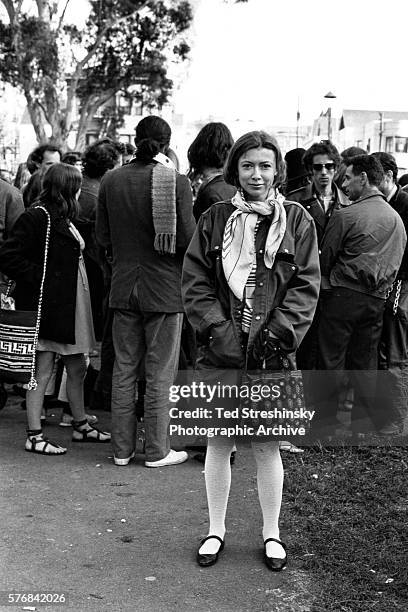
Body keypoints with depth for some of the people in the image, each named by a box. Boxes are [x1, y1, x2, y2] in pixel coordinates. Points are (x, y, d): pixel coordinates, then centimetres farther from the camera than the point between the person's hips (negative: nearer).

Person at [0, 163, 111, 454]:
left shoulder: (63, 218, 18)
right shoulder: (37, 217, -12)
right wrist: (38, 278, -17)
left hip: (70, 304, 9)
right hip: (46, 306, -9)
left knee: (77, 366, 14)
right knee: (43, 369, -3)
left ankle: (81, 425, 26)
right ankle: (34, 436, 5)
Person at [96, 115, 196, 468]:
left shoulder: (111, 181, -1)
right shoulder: (176, 183, -13)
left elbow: (103, 237, 4)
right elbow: (188, 239, -14)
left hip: (123, 288, 4)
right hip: (164, 287, -4)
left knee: (124, 369, 12)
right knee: (159, 374, 6)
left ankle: (122, 449, 20)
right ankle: (157, 451, 14)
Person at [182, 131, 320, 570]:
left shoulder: (297, 221, 3)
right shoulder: (215, 219, 4)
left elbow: (305, 286, -2)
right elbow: (195, 283, 1)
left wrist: (276, 333, -12)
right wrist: (220, 332, -11)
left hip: (271, 355, -1)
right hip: (220, 353, 1)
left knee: (267, 447, 8)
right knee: (218, 443, 10)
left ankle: (271, 533, 25)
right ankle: (216, 530, 26)